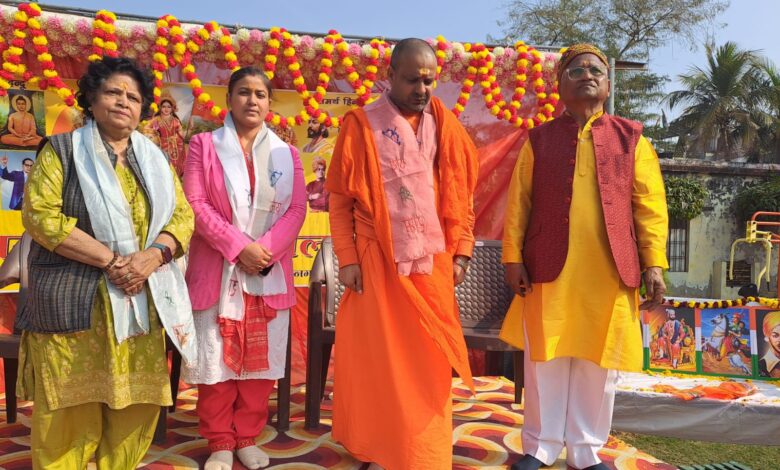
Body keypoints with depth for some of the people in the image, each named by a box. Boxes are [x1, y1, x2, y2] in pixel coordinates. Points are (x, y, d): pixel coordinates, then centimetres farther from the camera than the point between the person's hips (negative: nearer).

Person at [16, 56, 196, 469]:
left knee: (136, 406, 4)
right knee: (71, 409, 1)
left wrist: (152, 255, -13)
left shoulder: (155, 159, 14)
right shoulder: (61, 150, 3)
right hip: (76, 300, -3)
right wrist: (111, 260, -17)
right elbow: (41, 216, -9)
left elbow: (183, 216, 7)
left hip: (143, 300, 3)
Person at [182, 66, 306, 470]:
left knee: (260, 358, 6)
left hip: (270, 272, 2)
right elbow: (196, 203, -6)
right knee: (217, 358, 2)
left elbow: (297, 208, 2)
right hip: (217, 269, -2)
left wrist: (267, 249, -14)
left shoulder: (286, 153, 11)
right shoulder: (204, 145, 5)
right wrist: (239, 246, -16)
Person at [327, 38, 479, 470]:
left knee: (427, 362, 9)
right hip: (377, 262, -2)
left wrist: (461, 251, 4)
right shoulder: (362, 124, -1)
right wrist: (347, 258, -7)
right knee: (378, 359, 6)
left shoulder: (446, 127, 8)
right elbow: (340, 198, -2)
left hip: (432, 262, 3)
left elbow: (462, 195, 10)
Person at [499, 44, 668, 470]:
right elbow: (518, 204, 4)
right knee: (545, 360, 6)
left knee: (598, 363, 8)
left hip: (609, 273, 1)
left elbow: (650, 206, 5)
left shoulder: (631, 139, 10)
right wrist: (513, 257, -5)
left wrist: (653, 264, -4)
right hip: (549, 269, 0)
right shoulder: (539, 139, 9)